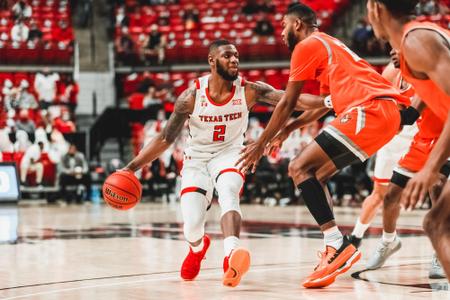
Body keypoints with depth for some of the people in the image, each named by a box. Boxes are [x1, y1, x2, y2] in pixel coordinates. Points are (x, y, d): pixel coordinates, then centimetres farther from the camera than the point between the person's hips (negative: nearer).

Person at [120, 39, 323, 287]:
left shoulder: (248, 91, -16)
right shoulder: (191, 96, -16)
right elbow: (165, 139, -7)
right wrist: (131, 168, -10)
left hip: (229, 155, 0)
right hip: (197, 158, 0)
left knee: (228, 191, -35)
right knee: (192, 229, -10)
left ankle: (231, 257, -54)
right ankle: (198, 247, 31)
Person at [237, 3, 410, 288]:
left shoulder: (307, 45, 3)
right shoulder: (329, 45, 31)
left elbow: (288, 104, 3)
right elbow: (324, 104, 41)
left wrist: (262, 143, 13)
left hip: (368, 110, -10)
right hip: (388, 113, 10)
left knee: (300, 168, -11)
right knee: (317, 175, 16)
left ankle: (338, 245, -21)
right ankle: (336, 249, 8)